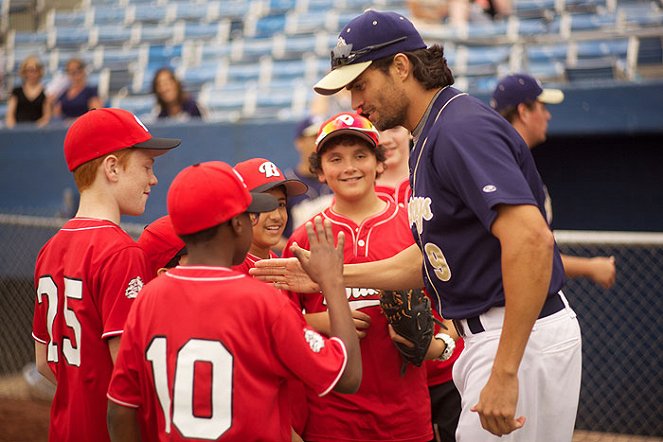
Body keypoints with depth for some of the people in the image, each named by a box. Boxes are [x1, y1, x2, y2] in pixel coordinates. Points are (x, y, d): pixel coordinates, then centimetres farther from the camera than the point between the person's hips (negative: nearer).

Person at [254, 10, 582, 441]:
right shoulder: (431, 135, 15)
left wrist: (504, 373, -31)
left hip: (522, 337, -10)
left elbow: (530, 240, -29)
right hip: (483, 335, 10)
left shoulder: (461, 127, -18)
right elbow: (428, 259, 21)